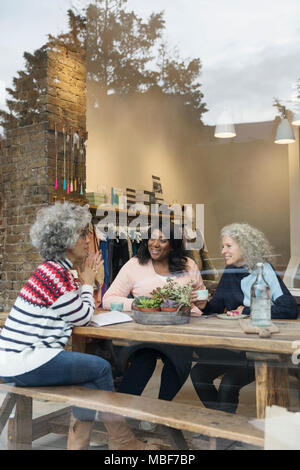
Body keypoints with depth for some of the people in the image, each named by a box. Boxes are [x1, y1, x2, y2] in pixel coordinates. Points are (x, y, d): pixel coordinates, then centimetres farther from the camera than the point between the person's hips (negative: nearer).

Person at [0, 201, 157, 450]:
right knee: (101, 368, -4)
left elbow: (78, 313, 15)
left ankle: (78, 443, 15)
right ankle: (121, 441, 14)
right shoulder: (57, 273, -19)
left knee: (92, 372, 10)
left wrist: (86, 278, 11)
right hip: (22, 363, -10)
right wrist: (87, 283, 3)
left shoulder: (55, 269, 12)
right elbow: (84, 318, -10)